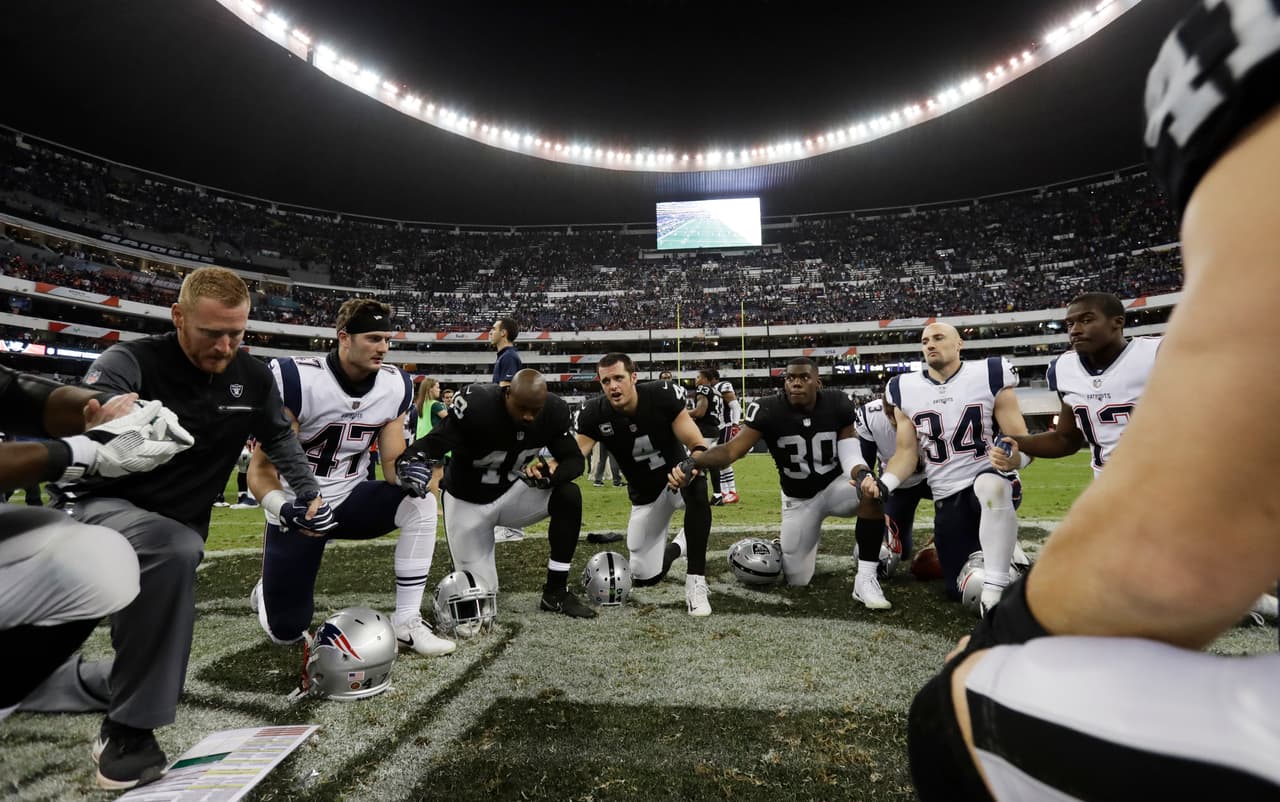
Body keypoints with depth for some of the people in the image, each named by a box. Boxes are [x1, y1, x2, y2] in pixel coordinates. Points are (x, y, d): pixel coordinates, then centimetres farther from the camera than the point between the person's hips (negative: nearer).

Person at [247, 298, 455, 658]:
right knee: (285, 632, 2)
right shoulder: (296, 378, -22)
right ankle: (270, 588, 40)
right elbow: (262, 469, -19)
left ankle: (406, 622, -16)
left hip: (349, 497, 3)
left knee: (421, 503, -26)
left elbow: (392, 465, -5)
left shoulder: (394, 385, -9)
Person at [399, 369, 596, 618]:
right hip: (468, 499, -3)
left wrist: (549, 474, -33)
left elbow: (574, 460, -11)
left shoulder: (554, 411, -17)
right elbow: (431, 445, -27)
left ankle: (556, 592, -11)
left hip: (510, 491, 3)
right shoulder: (476, 406, -29)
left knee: (569, 495, -25)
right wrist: (410, 464, -51)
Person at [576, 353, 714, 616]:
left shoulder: (662, 394, -23)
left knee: (696, 486, -41)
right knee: (644, 577, 2)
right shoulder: (595, 414, -17)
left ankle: (695, 582, -28)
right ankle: (679, 546, 36)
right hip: (645, 495, 3)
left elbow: (697, 445, -25)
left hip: (677, 475, -2)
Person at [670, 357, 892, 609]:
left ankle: (865, 579, -21)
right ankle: (809, 541, 38)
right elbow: (732, 450, -30)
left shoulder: (837, 404, -13)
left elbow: (849, 453, -9)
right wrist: (693, 461, -49)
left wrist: (861, 473, -34)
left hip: (836, 485, 1)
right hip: (797, 500, 0)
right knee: (797, 580, 2)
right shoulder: (769, 410, -20)